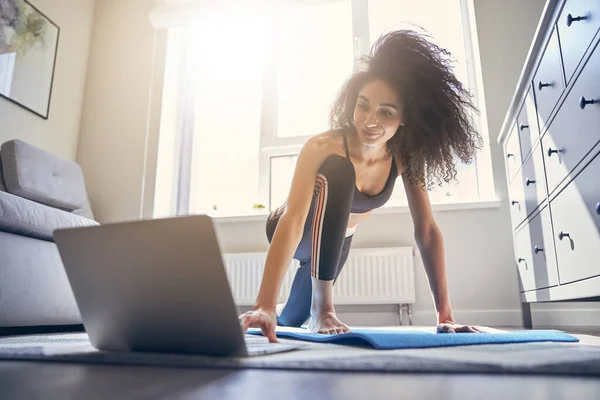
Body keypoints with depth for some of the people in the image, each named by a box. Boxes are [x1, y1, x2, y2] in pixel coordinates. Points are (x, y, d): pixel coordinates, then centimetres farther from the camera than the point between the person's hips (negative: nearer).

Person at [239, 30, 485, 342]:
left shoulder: (405, 157, -20)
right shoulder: (323, 148, -35)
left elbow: (427, 231, -18)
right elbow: (293, 221, -45)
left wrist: (445, 314, -21)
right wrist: (265, 306, -55)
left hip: (334, 242, 5)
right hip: (300, 236, -5)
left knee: (292, 321, 23)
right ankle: (321, 307, -26)